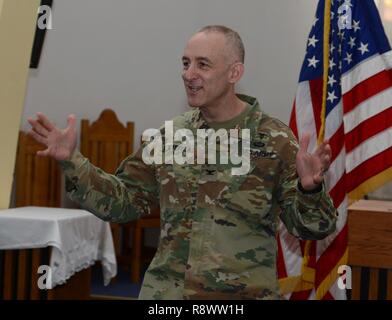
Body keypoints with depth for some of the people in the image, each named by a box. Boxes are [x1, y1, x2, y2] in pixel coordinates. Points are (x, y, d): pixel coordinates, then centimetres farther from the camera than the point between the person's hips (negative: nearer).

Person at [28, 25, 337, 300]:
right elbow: (122, 201, 9)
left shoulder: (276, 141, -8)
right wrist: (71, 162, -2)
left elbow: (311, 227, -9)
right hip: (164, 292, 4)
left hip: (243, 294, -3)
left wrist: (310, 188, -29)